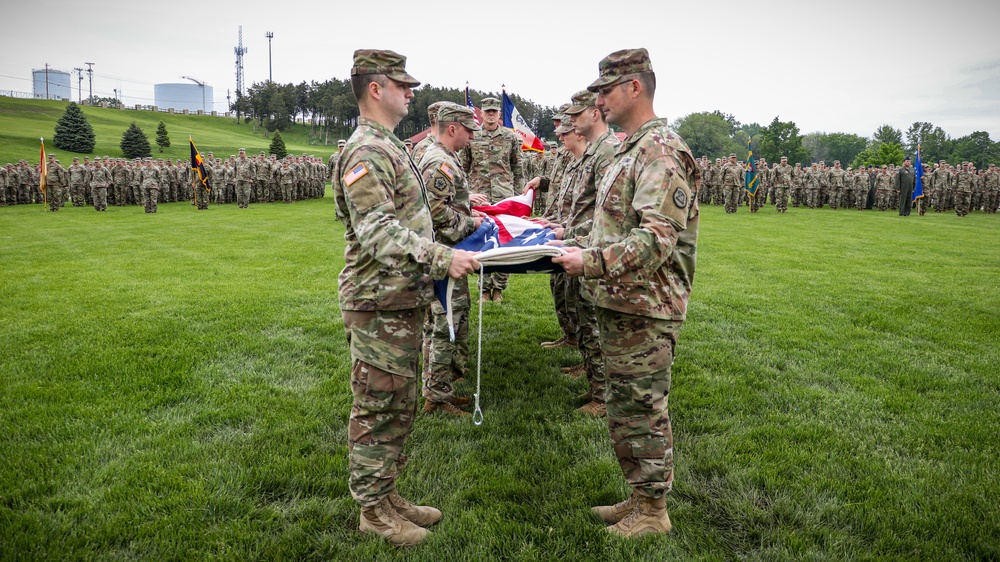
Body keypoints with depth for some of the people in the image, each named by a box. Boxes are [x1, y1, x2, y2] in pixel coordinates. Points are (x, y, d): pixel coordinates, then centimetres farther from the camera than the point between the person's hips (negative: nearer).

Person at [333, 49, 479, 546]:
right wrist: (441, 258, -34)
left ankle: (387, 494, 31)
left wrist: (445, 254, 23)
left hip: (404, 303, 10)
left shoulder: (389, 148, 17)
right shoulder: (366, 151, -16)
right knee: (376, 411, 2)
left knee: (399, 407, 17)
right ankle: (372, 510, 16)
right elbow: (377, 231, -27)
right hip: (379, 305, -10)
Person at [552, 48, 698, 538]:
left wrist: (593, 262, -28)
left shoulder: (660, 150, -16)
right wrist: (581, 248, 16)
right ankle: (638, 498, 32)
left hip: (645, 309, -10)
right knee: (623, 407, 18)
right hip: (619, 303, 10)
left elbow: (657, 238, -26)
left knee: (643, 410, 1)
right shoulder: (631, 150, 16)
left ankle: (653, 512, 18)